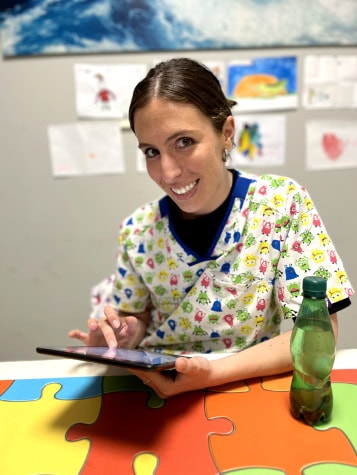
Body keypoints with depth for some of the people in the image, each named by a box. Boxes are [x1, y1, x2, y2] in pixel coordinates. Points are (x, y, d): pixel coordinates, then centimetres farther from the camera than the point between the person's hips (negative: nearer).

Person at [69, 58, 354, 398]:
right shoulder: (137, 231, -6)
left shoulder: (285, 203, -14)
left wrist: (214, 372, -26)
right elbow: (138, 320, 7)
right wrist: (121, 337, -15)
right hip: (155, 390, 2)